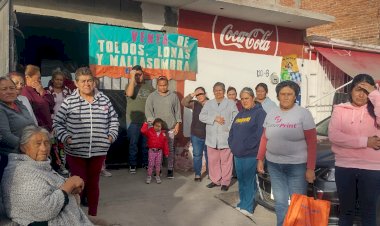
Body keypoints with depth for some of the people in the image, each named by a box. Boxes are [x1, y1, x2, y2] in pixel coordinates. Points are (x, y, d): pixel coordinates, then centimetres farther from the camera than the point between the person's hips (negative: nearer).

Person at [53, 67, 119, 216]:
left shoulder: (104, 99, 5)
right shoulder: (69, 101, -3)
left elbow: (113, 119, 13)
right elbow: (58, 123, 2)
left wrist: (111, 135, 1)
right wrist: (65, 137, -10)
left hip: (98, 151, 3)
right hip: (75, 151, -2)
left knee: (93, 183, 15)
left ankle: (93, 214, 29)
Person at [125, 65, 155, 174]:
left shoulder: (149, 86, 8)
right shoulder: (130, 85, 0)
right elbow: (129, 94, -23)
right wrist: (132, 77, -22)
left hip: (147, 120, 3)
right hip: (133, 121, -2)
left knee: (146, 143, 12)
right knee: (133, 143, 3)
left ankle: (146, 162, 25)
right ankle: (132, 164, 15)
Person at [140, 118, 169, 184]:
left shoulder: (163, 133, 1)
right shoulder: (150, 131, -5)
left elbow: (165, 143, 4)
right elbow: (143, 131, -23)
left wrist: (166, 152, 4)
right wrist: (146, 123, -22)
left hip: (159, 151, 2)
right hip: (152, 150, -2)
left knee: (158, 164, 10)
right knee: (151, 164, 2)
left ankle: (157, 176, 23)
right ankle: (149, 176, 15)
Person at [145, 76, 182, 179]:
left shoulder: (173, 96, 7)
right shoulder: (152, 96, 3)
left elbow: (177, 111, 9)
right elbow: (148, 110, 0)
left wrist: (177, 124, 3)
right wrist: (153, 122, -11)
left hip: (171, 127, 1)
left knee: (170, 149, 3)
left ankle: (170, 169, 14)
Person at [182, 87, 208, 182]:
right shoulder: (195, 104, 2)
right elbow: (184, 102, -11)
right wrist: (192, 94, -19)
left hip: (208, 135, -2)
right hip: (196, 135, 2)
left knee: (209, 155, 12)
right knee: (197, 155, 9)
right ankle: (197, 174, 21)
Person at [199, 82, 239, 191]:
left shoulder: (231, 104, 5)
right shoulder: (208, 103, 13)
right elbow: (201, 116, 1)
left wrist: (229, 129, -16)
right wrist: (214, 118, -11)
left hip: (226, 137, -3)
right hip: (212, 138, 3)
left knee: (226, 161, 3)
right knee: (213, 161, 10)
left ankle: (225, 182, 16)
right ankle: (215, 180, 25)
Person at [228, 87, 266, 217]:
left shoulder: (259, 112, -6)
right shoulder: (240, 114, 18)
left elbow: (260, 133, -16)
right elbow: (232, 132, 20)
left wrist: (248, 147, -17)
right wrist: (232, 145, 6)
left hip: (251, 155, -7)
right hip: (237, 154, 7)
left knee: (249, 181, -4)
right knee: (241, 180, 13)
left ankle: (248, 208, 2)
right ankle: (243, 203, 24)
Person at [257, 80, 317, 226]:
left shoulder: (303, 114, -6)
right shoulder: (271, 114, 7)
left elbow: (312, 143, -8)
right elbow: (264, 138, 13)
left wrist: (310, 168, -13)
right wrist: (260, 159, 8)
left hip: (297, 165, -3)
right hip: (274, 165, 4)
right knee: (280, 202, 11)